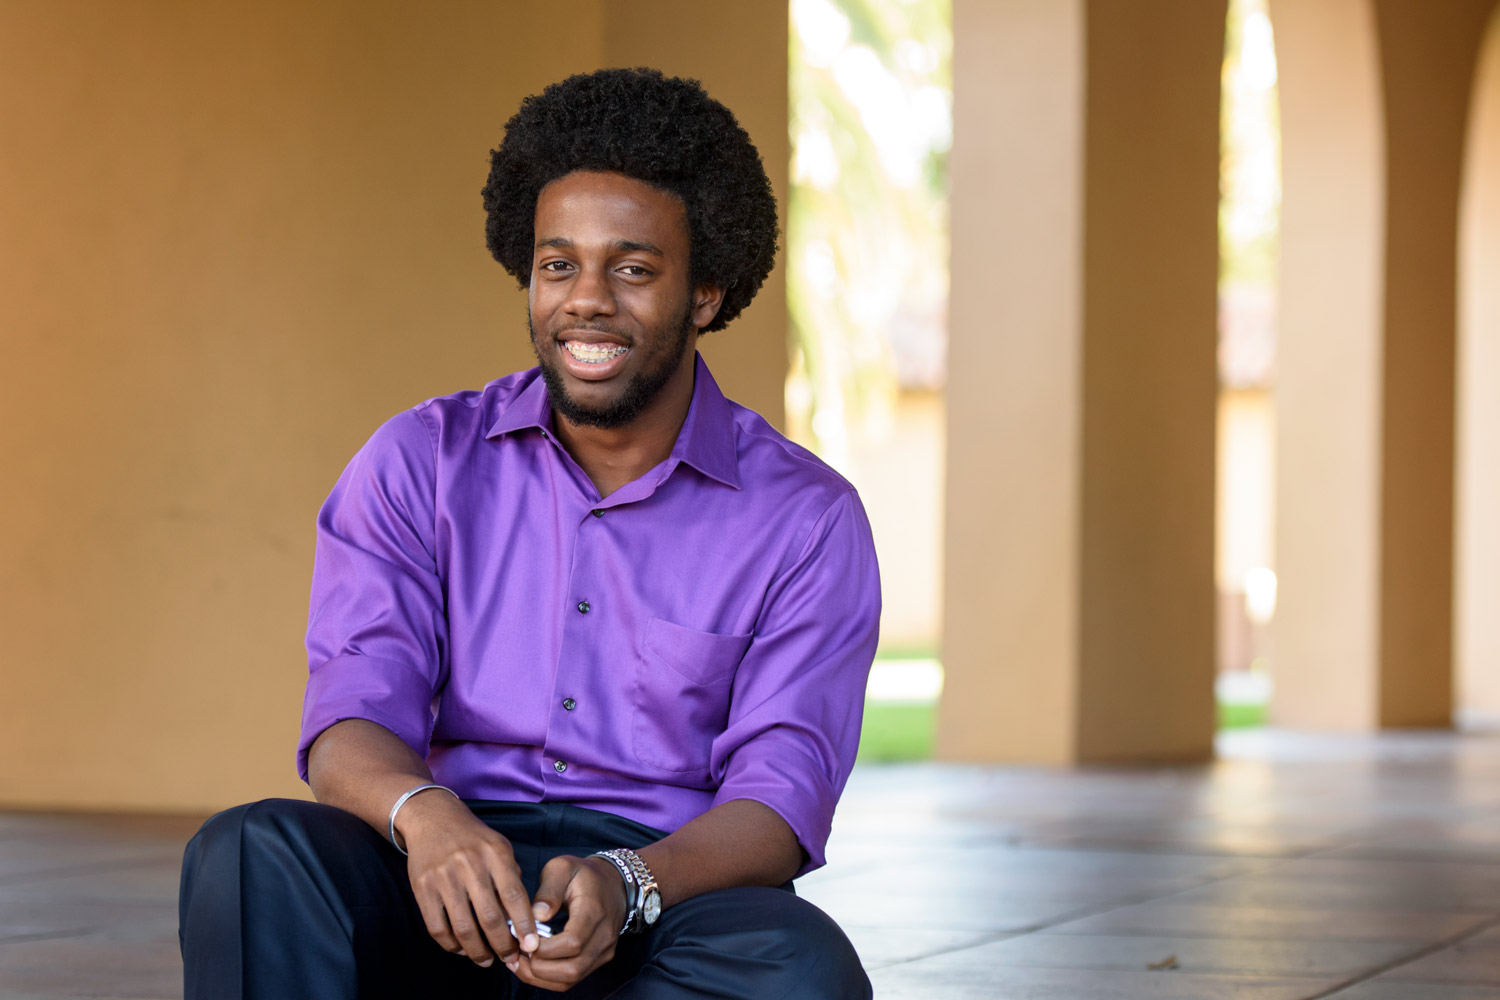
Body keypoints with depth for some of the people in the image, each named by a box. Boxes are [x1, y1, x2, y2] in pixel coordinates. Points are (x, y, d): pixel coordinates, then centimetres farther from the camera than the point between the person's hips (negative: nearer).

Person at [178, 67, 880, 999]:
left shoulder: (807, 518, 5)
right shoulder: (420, 465, 10)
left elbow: (780, 792, -6)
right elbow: (352, 719, -2)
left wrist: (624, 885, -28)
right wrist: (422, 813, -27)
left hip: (674, 888, -1)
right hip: (445, 887, 2)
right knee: (252, 853, -30)